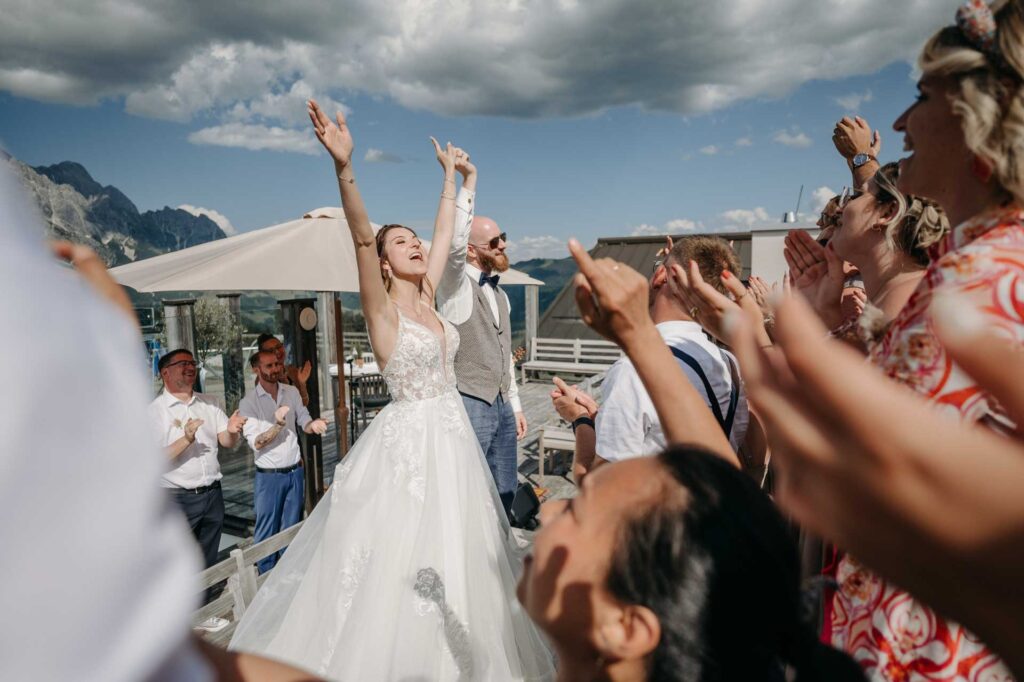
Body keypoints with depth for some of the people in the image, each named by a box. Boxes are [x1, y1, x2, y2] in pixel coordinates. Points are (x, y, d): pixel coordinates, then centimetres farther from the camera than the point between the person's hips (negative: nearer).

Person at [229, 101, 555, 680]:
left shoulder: (428, 298, 8)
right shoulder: (382, 307, -9)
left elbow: (445, 232, 16)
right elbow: (361, 234, -24)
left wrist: (450, 174, 25)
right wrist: (344, 167, -36)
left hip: (452, 437, 7)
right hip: (408, 440, -7)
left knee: (456, 555, 18)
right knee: (399, 564, 1)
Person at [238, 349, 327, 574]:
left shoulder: (292, 392, 3)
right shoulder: (248, 403, -9)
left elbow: (304, 420, 9)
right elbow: (256, 443, -15)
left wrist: (313, 424, -14)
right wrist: (278, 425, -31)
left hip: (295, 472, 4)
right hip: (269, 477, -4)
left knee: (292, 528, 15)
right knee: (267, 532, 3)